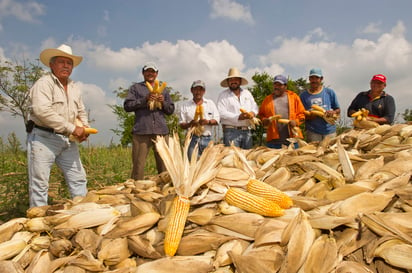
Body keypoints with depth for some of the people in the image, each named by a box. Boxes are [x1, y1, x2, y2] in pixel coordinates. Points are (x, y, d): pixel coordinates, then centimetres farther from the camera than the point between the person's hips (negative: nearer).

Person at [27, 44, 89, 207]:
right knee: (39, 184, -2)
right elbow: (42, 111, -22)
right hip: (43, 138, -7)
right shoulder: (44, 83, -8)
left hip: (66, 140, 7)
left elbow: (81, 112, 24)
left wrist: (84, 128, 2)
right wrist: (72, 128, -21)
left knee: (79, 179, 8)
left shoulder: (75, 88, 15)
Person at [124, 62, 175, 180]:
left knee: (164, 165, 1)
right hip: (141, 131, -2)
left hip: (161, 131, 3)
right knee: (138, 165, -5)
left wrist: (163, 102, 0)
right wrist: (145, 100, -9)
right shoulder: (136, 87, 15)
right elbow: (127, 106, 3)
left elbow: (171, 110, 20)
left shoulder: (163, 89, 24)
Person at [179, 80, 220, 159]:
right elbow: (181, 124, 8)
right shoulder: (185, 105, 11)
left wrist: (208, 122, -10)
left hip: (207, 139, 1)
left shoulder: (210, 103, 15)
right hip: (192, 139, -1)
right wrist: (190, 124, -13)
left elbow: (217, 120, 10)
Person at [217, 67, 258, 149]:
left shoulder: (247, 93, 19)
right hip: (231, 131, -5)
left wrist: (253, 113, -5)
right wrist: (238, 117, -19)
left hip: (247, 131, 5)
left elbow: (255, 106, 20)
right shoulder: (223, 95, 2)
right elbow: (221, 112, -10)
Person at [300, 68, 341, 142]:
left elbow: (338, 110, 14)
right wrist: (309, 116, -16)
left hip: (330, 131, 1)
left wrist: (333, 112, -9)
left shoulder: (330, 92, 11)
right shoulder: (304, 95, 7)